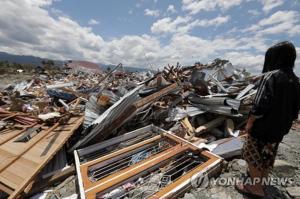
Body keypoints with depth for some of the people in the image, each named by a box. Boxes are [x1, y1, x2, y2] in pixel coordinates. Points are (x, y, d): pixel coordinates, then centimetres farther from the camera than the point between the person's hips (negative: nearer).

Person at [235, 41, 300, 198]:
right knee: (268, 155, 22)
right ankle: (262, 180, 41)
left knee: (252, 154, 7)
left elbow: (260, 105, -25)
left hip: (262, 126, -8)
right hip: (279, 127, 8)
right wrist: (285, 124, 21)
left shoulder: (271, 76, -19)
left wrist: (249, 122, -14)